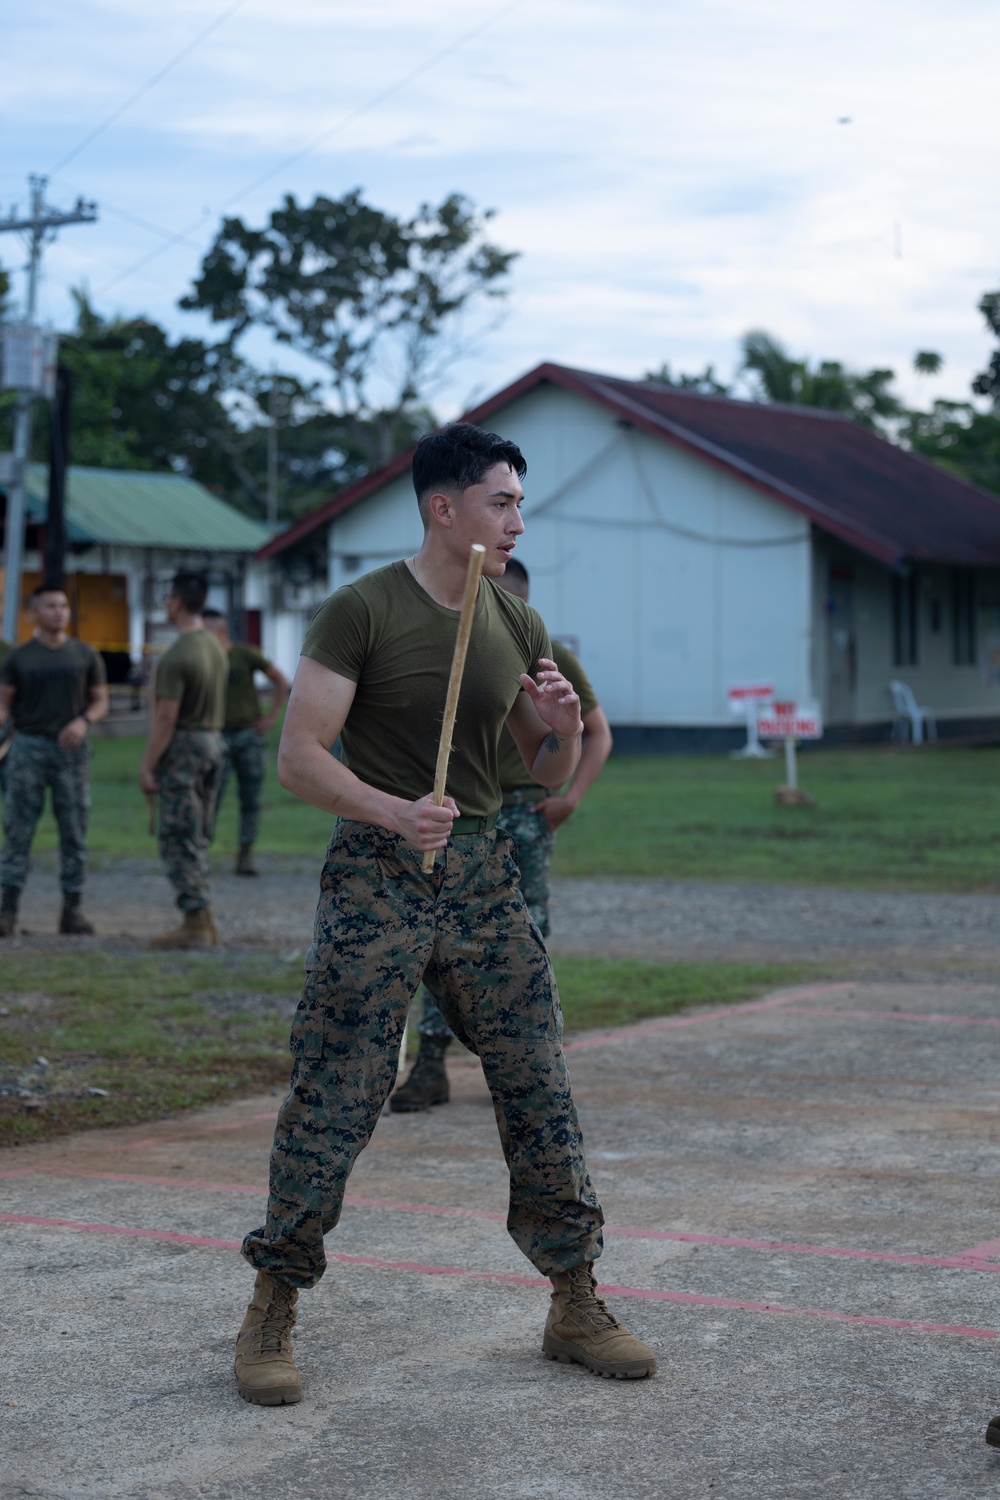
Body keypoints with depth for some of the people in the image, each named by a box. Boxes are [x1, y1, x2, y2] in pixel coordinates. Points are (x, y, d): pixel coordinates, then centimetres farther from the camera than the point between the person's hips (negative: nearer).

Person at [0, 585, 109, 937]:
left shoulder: (85, 655, 5)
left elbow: (101, 702, 8)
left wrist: (83, 721, -13)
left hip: (71, 750, 1)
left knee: (74, 832, 1)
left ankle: (72, 911, 6)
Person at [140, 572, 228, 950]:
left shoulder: (176, 656, -18)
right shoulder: (217, 648, 10)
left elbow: (166, 718, -19)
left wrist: (147, 766, -15)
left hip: (182, 746, -9)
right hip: (213, 741, 9)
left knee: (179, 837, -5)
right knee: (197, 838, 13)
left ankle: (195, 922, -8)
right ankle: (201, 920, 14)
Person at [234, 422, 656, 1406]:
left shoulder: (519, 628, 10)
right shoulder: (361, 612, -7)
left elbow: (552, 775, 17)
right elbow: (299, 757, -11)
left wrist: (562, 725, -6)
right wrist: (393, 811, -27)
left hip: (483, 873, 5)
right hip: (376, 875, -5)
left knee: (540, 1091, 5)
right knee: (333, 1102, -5)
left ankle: (574, 1306, 17)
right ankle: (271, 1316, 8)